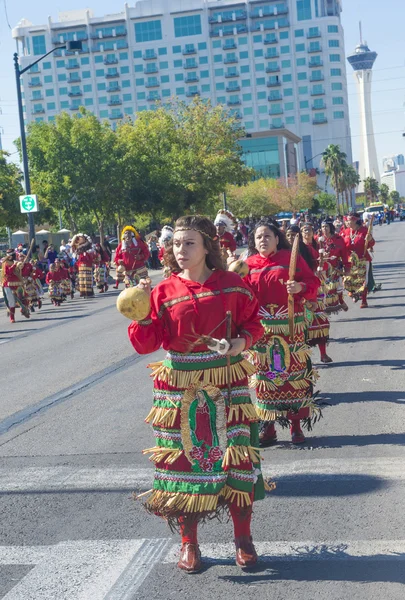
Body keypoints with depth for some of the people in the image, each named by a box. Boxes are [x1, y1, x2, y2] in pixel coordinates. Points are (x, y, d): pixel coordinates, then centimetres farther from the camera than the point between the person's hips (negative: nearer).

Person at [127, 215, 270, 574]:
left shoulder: (231, 284, -2)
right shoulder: (164, 292, -3)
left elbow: (252, 320, 9)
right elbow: (146, 343, -5)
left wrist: (243, 340, -10)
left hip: (227, 385, 0)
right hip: (180, 389, 0)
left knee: (236, 457, 2)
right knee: (185, 458, 6)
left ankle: (244, 539, 21)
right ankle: (189, 543, 22)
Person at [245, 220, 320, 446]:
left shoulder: (292, 258, 0)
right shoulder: (249, 264, 8)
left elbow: (313, 284, -1)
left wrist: (300, 287, -20)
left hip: (290, 327, -2)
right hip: (260, 328, 2)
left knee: (294, 373, 1)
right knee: (265, 375, 6)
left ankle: (296, 425, 11)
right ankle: (268, 427, 14)